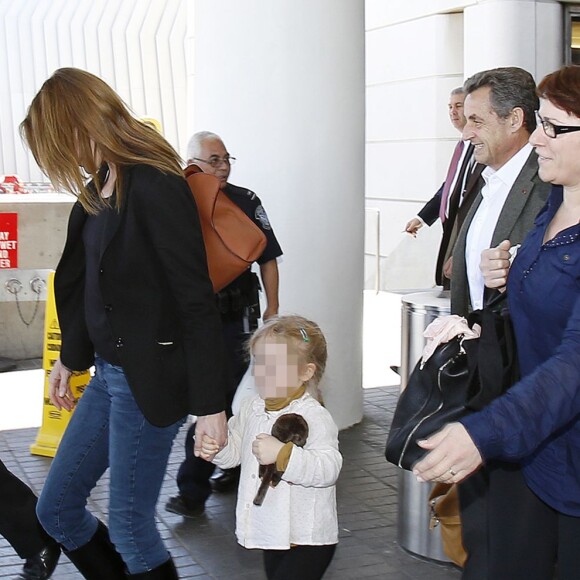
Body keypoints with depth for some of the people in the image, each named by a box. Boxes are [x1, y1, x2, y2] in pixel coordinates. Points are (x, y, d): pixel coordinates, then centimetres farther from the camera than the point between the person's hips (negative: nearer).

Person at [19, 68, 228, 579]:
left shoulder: (156, 188, -19)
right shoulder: (98, 190, 7)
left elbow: (196, 301, -20)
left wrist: (210, 403, -19)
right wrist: (71, 359, 27)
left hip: (150, 379, -9)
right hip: (109, 373, 9)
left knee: (130, 528, 2)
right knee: (57, 509, 15)